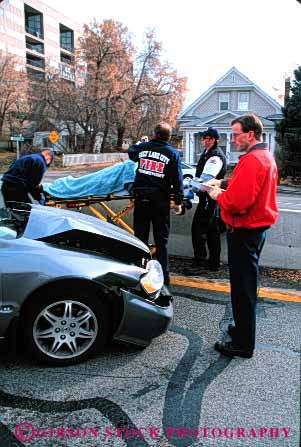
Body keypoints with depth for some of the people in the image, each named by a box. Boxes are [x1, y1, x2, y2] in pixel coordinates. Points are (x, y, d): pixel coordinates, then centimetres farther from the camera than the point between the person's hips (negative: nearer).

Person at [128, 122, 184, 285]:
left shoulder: (142, 147, 5)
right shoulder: (173, 153, -1)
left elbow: (130, 152, 28)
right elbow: (177, 180, -4)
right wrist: (178, 201, 2)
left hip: (141, 197, 2)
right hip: (160, 199, -2)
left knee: (140, 237, 12)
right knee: (161, 240, 6)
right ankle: (163, 276, 8)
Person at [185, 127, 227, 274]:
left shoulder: (215, 156, -17)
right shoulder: (208, 153, 16)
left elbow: (206, 177, -26)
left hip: (209, 198, -11)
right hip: (210, 197, 11)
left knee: (198, 229, -10)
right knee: (212, 231, 14)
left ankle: (199, 263, -5)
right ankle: (214, 262, 23)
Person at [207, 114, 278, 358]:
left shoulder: (252, 160, -21)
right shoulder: (266, 156, 13)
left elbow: (237, 201, -28)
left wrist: (218, 195, -9)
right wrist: (223, 183, 8)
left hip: (244, 232, -11)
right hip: (257, 227, 11)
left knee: (243, 288, -1)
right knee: (247, 285, 21)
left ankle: (243, 344, 10)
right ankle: (243, 329, 36)